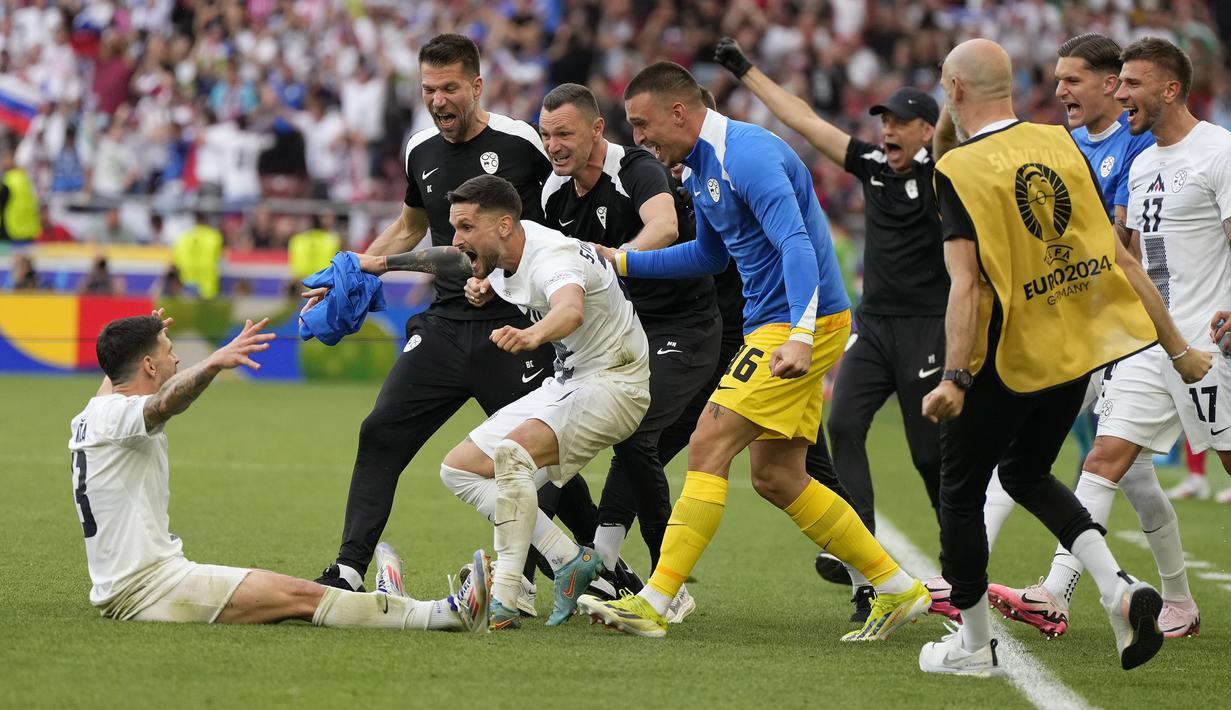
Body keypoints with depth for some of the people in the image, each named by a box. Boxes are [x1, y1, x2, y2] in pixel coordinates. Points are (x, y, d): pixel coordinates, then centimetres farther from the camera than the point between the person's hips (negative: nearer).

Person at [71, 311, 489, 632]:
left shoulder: (90, 417, 14)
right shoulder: (117, 415, -15)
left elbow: (113, 381, 39)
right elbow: (166, 404, -39)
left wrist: (144, 337, 55)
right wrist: (213, 363, -56)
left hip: (117, 587, 11)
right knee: (302, 597, -16)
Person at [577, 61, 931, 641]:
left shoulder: (747, 156, -18)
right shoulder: (701, 168, 14)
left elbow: (797, 245, -29)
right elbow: (710, 254, 30)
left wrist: (801, 337, -40)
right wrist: (622, 262, 25)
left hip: (801, 322, -10)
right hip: (770, 325, 10)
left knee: (708, 447, -13)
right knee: (775, 477, 10)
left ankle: (653, 603, -14)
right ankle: (898, 590, 17)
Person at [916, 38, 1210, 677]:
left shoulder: (959, 169, -14)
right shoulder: (1062, 146, 3)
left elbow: (966, 285, -24)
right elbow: (1118, 259, 5)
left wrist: (953, 380, -28)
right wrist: (1178, 349, 10)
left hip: (1008, 358, -6)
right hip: (1077, 351, 6)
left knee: (961, 490, 14)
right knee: (1026, 474, 24)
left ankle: (974, 645, 20)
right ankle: (1119, 588, 3)